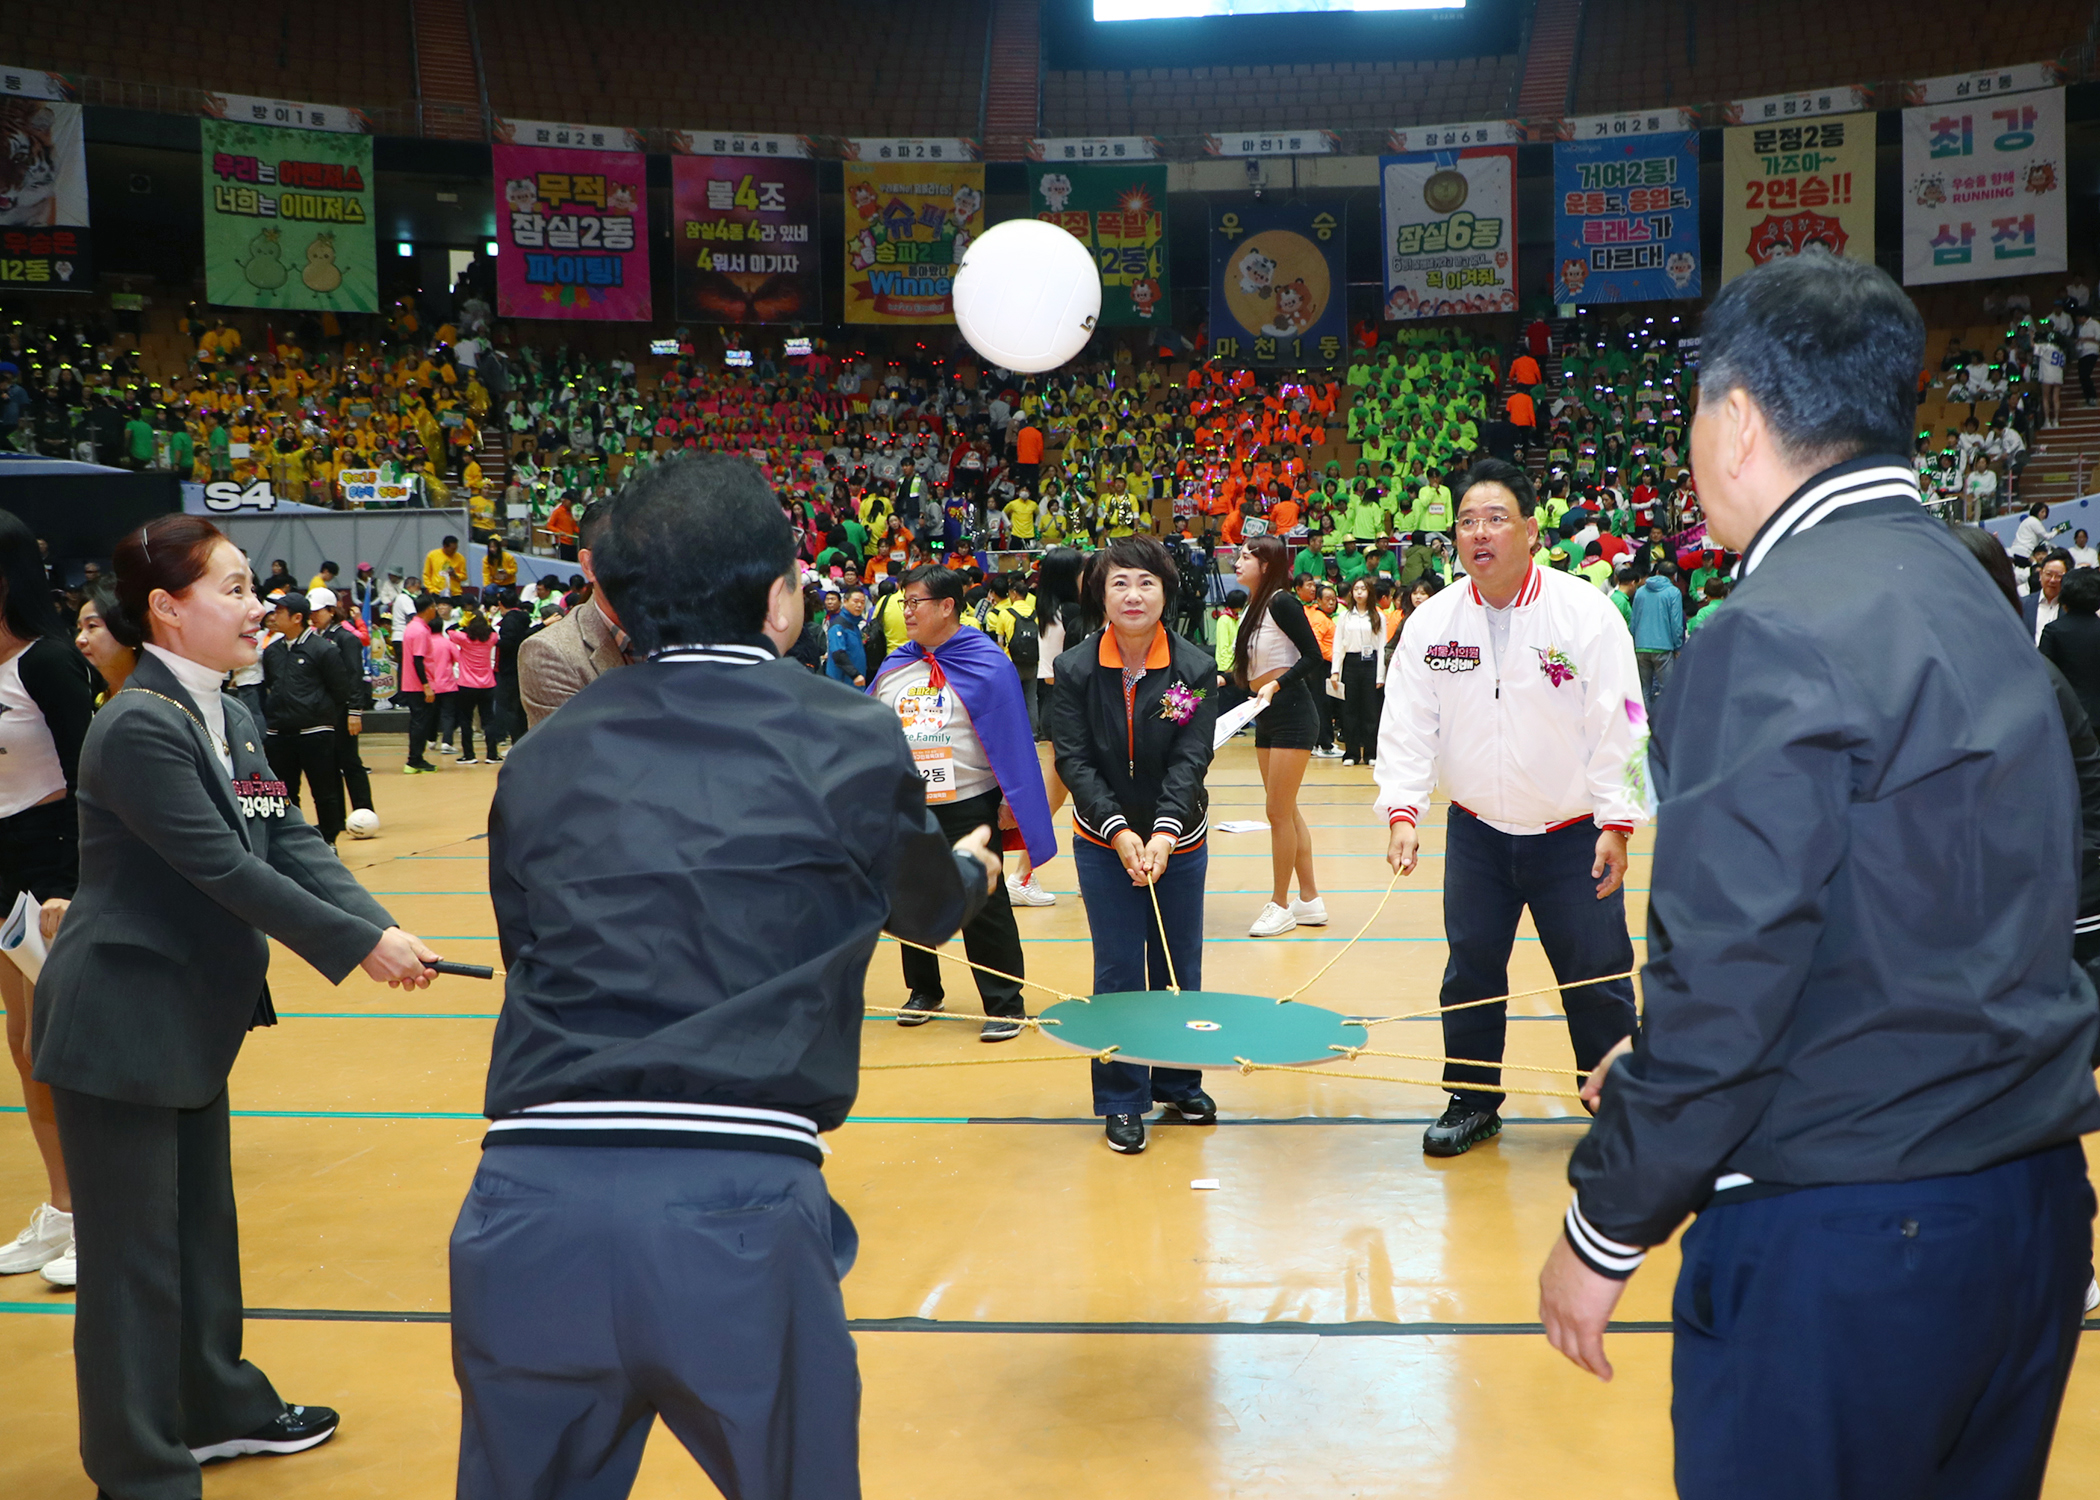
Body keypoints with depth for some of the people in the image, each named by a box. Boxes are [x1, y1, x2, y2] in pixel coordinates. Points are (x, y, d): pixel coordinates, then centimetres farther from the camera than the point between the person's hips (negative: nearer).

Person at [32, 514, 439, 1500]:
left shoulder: (230, 719, 7)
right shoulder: (140, 726, -21)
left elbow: (290, 843, 2)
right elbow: (225, 870, -24)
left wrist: (383, 926, -12)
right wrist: (357, 945, -21)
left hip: (194, 1015, 9)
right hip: (120, 1022, -9)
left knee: (203, 1223, 21)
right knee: (135, 1252, 2)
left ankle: (217, 1407, 37)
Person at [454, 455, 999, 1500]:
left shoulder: (540, 760, 10)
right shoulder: (848, 740, 3)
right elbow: (926, 907, 22)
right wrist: (974, 866, 47)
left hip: (524, 1215, 3)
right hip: (737, 1212, -2)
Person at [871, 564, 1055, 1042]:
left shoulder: (988, 665, -9)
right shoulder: (894, 666, 7)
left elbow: (1011, 737, -10)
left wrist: (1011, 799, -12)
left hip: (968, 806, -6)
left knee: (984, 907, -1)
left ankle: (1004, 1004, 9)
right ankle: (924, 990, 32)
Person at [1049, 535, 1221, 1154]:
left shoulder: (1195, 668, -7)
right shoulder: (1075, 668, -8)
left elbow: (1190, 760, -12)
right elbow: (1073, 759, -11)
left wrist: (1164, 832, -26)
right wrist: (1120, 830, -22)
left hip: (1178, 843, 1)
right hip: (1102, 845, -1)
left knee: (1179, 970, 9)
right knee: (1117, 974, 1)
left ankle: (1179, 1083, 29)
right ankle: (1122, 1101, 13)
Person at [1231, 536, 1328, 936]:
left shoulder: (1282, 602, -12)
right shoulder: (1254, 607, 13)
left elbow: (1313, 656, -15)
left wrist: (1276, 685, -23)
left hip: (1291, 715, -9)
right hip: (1267, 718, 9)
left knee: (1279, 812, -5)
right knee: (1285, 812, 12)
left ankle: (1281, 906, 4)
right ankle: (1310, 900, 19)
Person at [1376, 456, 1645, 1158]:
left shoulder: (1586, 612, -10)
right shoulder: (1431, 621, -3)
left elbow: (1619, 723, -9)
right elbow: (1407, 724, -2)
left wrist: (1616, 823, -13)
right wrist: (1402, 810, -14)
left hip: (1573, 833, -3)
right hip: (1476, 831, 3)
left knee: (1598, 979, 2)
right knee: (1470, 970, 9)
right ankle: (1473, 1101, 25)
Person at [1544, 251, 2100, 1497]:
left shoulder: (1780, 634, -17)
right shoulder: (1974, 604, 10)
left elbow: (1729, 969, -19)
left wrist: (1604, 1231, -8)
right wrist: (1663, 1071, 16)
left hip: (1839, 1241, -8)